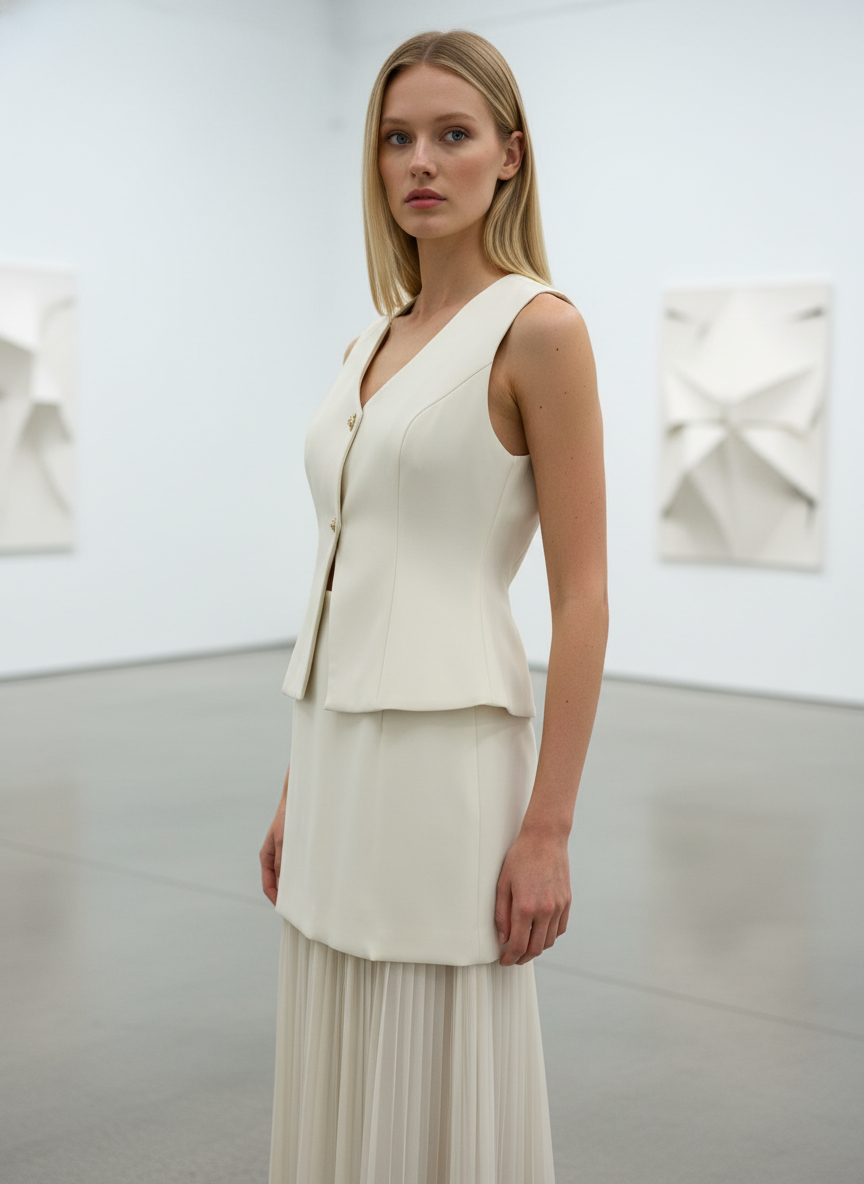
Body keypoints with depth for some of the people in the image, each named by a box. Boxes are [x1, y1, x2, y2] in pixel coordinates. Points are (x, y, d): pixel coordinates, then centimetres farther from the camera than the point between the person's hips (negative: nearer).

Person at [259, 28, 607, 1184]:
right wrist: (297, 790, 16)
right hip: (340, 753, 8)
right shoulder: (375, 340, 13)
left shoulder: (538, 328, -8)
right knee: (340, 1084, 16)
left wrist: (547, 830, -15)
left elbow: (583, 598, -12)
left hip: (449, 752, -7)